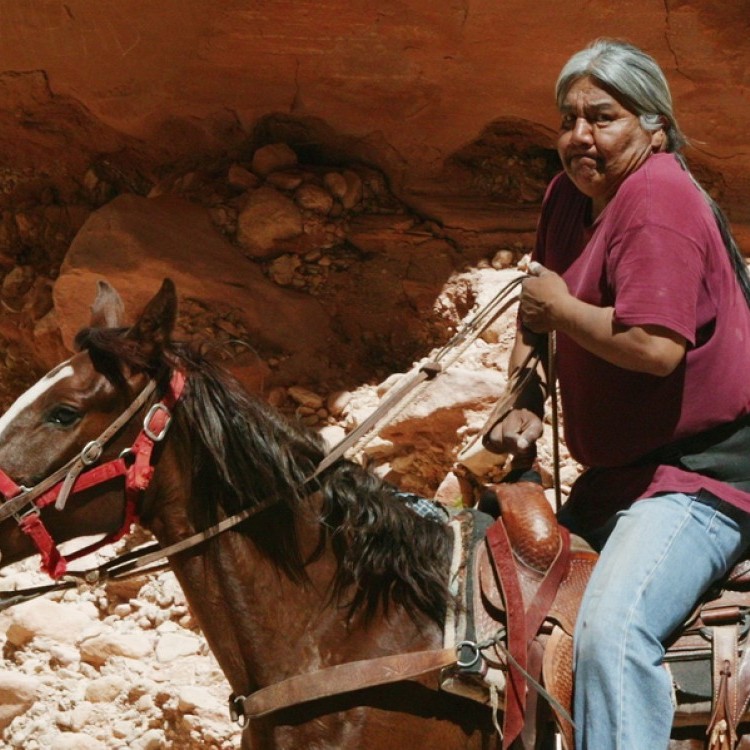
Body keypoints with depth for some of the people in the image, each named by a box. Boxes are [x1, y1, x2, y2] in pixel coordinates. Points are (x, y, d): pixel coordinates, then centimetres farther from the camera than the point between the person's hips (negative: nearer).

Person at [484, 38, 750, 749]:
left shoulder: (658, 197, -17)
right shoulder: (568, 195, 10)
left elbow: (655, 346, -29)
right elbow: (536, 311, 23)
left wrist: (560, 308, -13)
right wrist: (525, 404, 4)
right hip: (617, 475, 11)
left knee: (611, 628, -31)